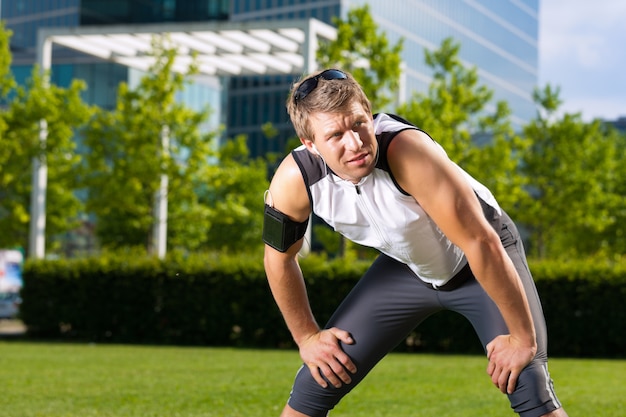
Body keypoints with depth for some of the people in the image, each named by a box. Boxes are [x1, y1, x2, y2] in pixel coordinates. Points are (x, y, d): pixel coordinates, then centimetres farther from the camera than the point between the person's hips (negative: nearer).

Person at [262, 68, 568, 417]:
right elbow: (279, 258, -4)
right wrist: (307, 337, 2)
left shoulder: (408, 152, -38)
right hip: (404, 267, 4)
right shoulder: (294, 180, -24)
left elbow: (481, 243, -35)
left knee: (528, 386, -23)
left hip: (485, 260, -4)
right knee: (313, 387, 2)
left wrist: (523, 337, -30)